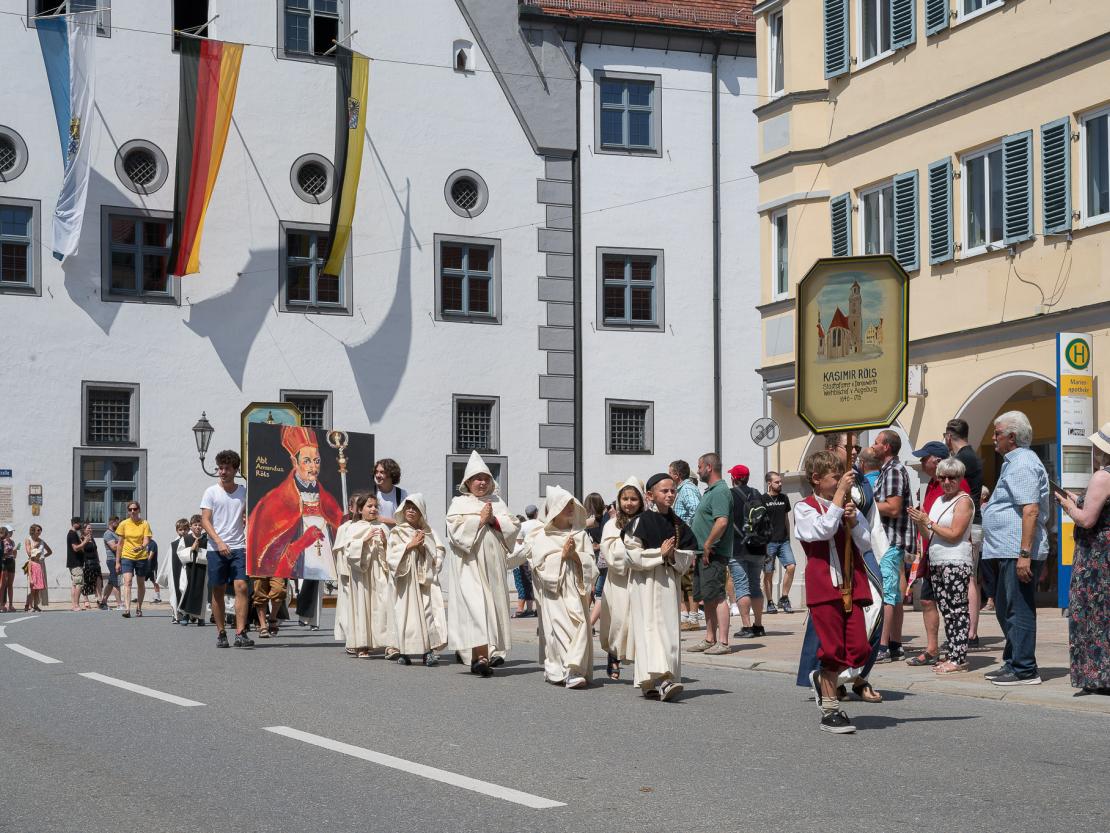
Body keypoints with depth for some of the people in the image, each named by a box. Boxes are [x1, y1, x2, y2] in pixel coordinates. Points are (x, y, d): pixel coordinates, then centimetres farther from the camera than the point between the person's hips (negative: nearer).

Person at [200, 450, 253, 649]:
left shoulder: (244, 492, 9)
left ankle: (241, 633, -14)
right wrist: (219, 542, -14)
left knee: (241, 587, -12)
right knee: (218, 591, 4)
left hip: (239, 547, 1)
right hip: (216, 549, -1)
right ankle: (221, 633, 13)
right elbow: (205, 521, -2)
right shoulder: (211, 492, 3)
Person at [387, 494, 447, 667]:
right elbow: (391, 554, -4)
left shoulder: (428, 532, 14)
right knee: (408, 610, -5)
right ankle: (404, 651, 2)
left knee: (429, 610, -8)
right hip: (407, 577, -2)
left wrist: (423, 547, -6)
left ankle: (429, 649, -11)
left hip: (427, 577, 2)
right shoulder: (397, 532, 7)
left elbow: (439, 552, 8)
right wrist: (410, 545, -10)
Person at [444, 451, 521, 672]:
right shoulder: (459, 504, 6)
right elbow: (457, 531, -8)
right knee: (475, 606, -15)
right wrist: (481, 520, -9)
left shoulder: (497, 503, 16)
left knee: (494, 603, 3)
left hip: (493, 563, 4)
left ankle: (494, 651, 9)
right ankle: (481, 655, -22)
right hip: (470, 564, -4)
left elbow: (512, 528, 7)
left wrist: (494, 520, -7)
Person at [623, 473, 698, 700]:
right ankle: (658, 679, -22)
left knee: (670, 630, 3)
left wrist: (674, 555, -8)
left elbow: (689, 557, 11)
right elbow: (632, 555, -11)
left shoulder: (678, 524, 9)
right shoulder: (642, 521, -6)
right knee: (650, 628, -13)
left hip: (669, 582, 5)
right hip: (645, 582, -5)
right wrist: (660, 553, -12)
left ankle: (667, 678, 9)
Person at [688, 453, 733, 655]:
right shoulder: (710, 492, 20)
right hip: (704, 555, 11)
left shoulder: (720, 492, -14)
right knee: (707, 599, 13)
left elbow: (721, 522, -27)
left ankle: (723, 642, -11)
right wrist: (697, 550, 19)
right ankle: (710, 640, 19)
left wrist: (707, 545, -20)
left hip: (713, 555, -11)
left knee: (717, 597, -11)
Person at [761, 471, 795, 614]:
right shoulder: (762, 500, -3)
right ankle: (770, 603, 8)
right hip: (768, 542, -4)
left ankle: (784, 599, 2)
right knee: (768, 573, -1)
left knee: (791, 566, -10)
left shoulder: (784, 499, 13)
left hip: (783, 541, 4)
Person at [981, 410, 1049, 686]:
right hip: (1008, 550, 11)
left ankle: (1024, 670, -5)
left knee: (1018, 609, -8)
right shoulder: (1014, 462, 20)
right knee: (1004, 608, 17)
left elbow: (1030, 510, -23)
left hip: (1017, 551, -11)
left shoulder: (1023, 464, -15)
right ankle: (1012, 663, 26)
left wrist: (1024, 554, -27)